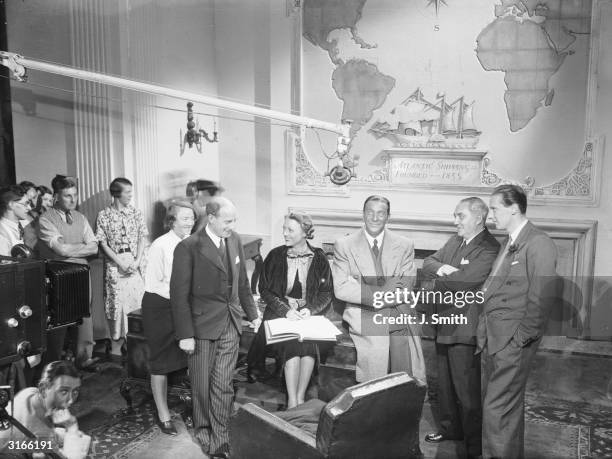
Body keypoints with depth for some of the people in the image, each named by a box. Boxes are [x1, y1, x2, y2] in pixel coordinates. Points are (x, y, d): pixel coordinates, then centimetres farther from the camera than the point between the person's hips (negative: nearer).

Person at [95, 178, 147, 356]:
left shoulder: (136, 213, 7)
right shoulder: (103, 215, 0)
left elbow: (142, 238, 5)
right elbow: (103, 243, -3)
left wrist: (137, 261, -8)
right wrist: (120, 263, -11)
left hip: (135, 264, 2)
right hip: (114, 264, -2)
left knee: (138, 300, -2)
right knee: (116, 303, -2)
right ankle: (116, 344, 10)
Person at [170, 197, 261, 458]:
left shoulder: (235, 240, 3)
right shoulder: (188, 247, -15)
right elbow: (179, 294, -14)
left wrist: (252, 313, 15)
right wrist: (185, 334, -15)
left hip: (230, 324, 4)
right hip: (202, 326, -4)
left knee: (223, 386, 7)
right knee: (202, 385, 12)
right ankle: (203, 431, 34)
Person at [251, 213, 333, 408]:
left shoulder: (319, 258, 3)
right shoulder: (275, 256, 2)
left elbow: (326, 292, 6)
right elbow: (264, 289, 0)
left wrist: (310, 309, -12)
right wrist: (286, 310, -13)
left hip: (308, 314, 1)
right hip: (280, 313, 0)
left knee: (309, 343, -30)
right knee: (292, 344, -29)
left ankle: (300, 398, -17)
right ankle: (292, 402, -22)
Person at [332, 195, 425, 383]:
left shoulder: (404, 245, 10)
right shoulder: (344, 245, 4)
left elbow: (406, 288, 0)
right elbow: (340, 289, -5)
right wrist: (380, 292, -13)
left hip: (400, 321, 2)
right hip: (366, 322, -2)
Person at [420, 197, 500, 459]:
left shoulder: (489, 249, -17)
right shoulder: (454, 241, 11)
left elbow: (462, 281, -28)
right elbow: (427, 264, 7)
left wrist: (439, 278, -10)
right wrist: (442, 268, -15)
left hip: (465, 330, -9)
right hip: (444, 325, 9)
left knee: (467, 390, 2)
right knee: (445, 384, 22)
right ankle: (450, 428, 40)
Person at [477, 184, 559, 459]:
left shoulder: (539, 244, -13)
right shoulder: (508, 243, 15)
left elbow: (542, 297, -17)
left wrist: (522, 338, -16)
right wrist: (485, 329, 8)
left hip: (513, 341, -9)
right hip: (492, 336, 9)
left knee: (498, 408, -4)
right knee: (497, 403, 18)